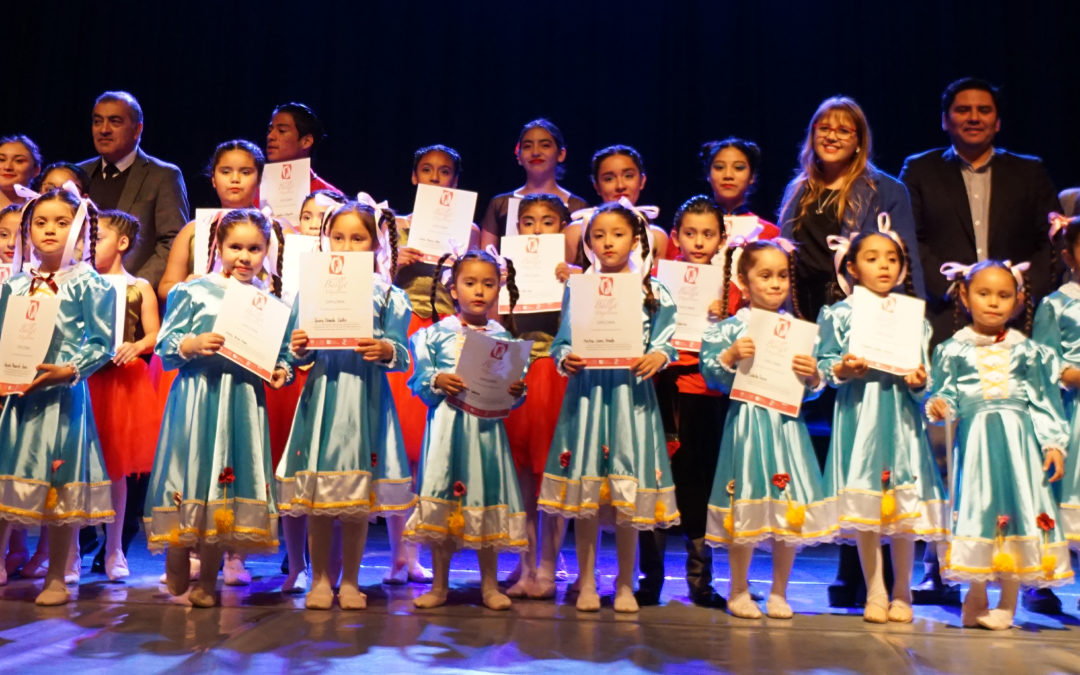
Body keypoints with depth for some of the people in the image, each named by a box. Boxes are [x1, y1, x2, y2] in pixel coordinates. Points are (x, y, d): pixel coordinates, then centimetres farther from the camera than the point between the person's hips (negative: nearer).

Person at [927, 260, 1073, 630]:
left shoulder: (1030, 351, 7)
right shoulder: (953, 350, 3)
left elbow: (1046, 402, 7)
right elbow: (946, 394, 3)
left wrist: (1054, 443, 0)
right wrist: (938, 407, -19)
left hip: (1019, 443, 1)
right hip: (975, 439, -1)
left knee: (1017, 514, 1)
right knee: (976, 513, 0)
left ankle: (1008, 603, 13)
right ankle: (976, 597, 15)